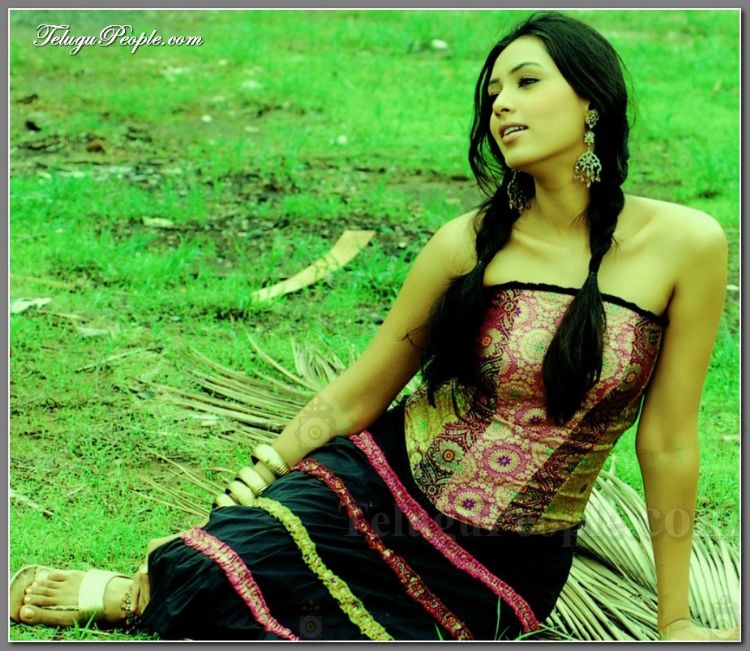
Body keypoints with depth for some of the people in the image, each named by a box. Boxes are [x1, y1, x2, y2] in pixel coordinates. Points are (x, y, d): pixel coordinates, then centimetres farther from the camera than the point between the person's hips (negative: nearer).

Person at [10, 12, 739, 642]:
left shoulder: (684, 245, -12)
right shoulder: (470, 243, -6)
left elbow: (666, 442, -4)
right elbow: (353, 397, 3)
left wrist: (674, 619, 2)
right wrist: (241, 493, 3)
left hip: (500, 570, -1)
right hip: (387, 481, 1)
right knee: (197, 571, -25)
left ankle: (141, 596, 10)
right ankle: (151, 587, 11)